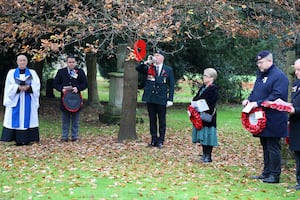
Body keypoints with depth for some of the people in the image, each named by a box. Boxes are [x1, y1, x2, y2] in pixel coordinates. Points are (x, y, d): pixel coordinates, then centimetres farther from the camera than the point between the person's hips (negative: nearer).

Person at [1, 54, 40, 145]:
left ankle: (27, 140, -1)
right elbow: (9, 87, 0)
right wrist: (18, 88, -17)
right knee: (16, 119, -4)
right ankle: (17, 140, -2)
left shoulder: (32, 73, 11)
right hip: (15, 101, 0)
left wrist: (28, 87, -17)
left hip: (28, 101, 0)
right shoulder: (11, 73, 10)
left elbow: (36, 86, 1)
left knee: (27, 119, -3)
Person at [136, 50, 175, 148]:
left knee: (162, 121, 4)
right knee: (152, 120, 8)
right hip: (150, 98, 2)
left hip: (161, 99, -2)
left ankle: (160, 141, 11)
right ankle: (154, 140, 16)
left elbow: (171, 86, 1)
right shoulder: (149, 68, 9)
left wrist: (170, 99, -5)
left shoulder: (168, 70, 3)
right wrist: (147, 62, -12)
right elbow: (138, 68, -3)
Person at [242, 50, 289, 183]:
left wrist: (258, 103, -26)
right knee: (265, 146, 15)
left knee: (273, 147, -3)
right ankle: (266, 173, 23)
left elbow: (277, 96, -23)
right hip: (261, 119, 9)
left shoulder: (279, 76, -13)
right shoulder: (261, 75, 15)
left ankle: (274, 175, 4)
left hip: (273, 120, -9)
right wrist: (249, 100, 3)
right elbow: (255, 91, 24)